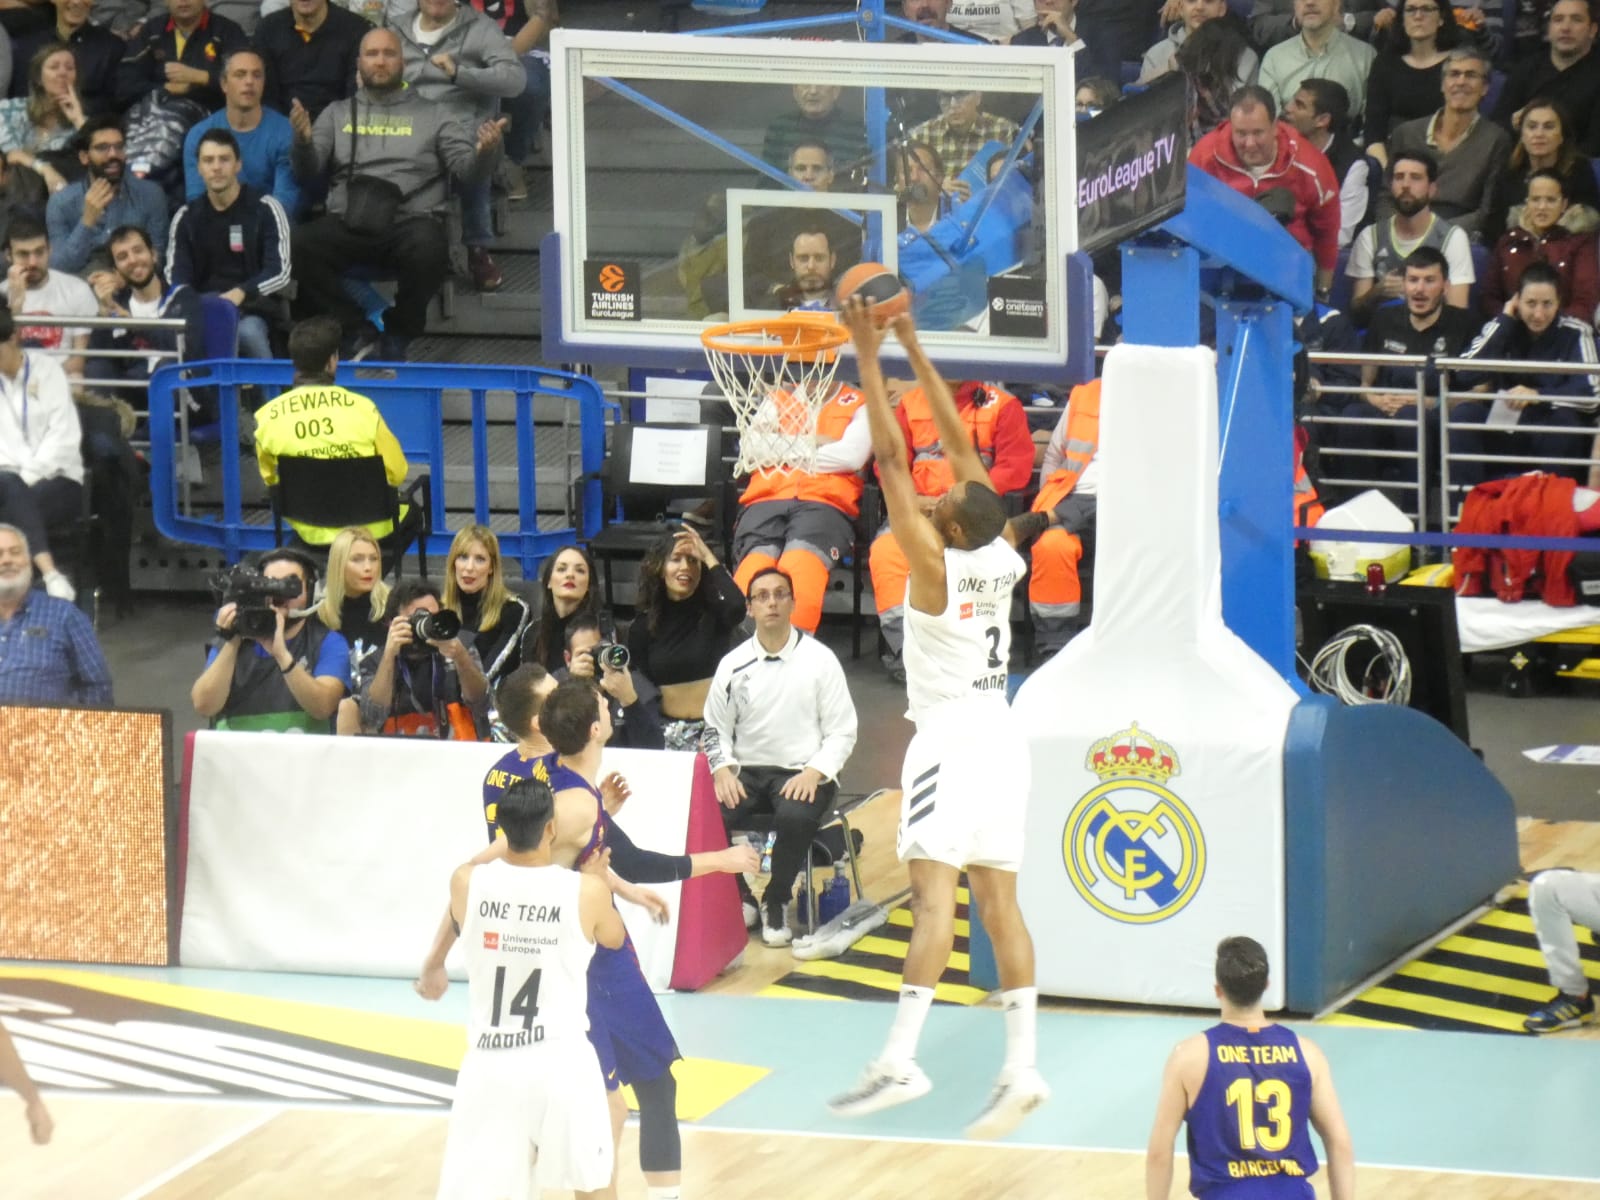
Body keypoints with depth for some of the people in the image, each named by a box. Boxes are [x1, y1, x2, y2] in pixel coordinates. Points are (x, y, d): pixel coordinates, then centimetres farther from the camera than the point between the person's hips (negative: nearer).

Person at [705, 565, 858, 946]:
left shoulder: (819, 660, 0)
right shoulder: (733, 665, 6)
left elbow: (842, 732, 0)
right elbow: (716, 729, 9)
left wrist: (814, 772, -16)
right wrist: (722, 768, -12)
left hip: (804, 774, -2)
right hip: (747, 772, 2)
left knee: (795, 818, -36)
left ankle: (777, 903, -8)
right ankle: (737, 897, 1)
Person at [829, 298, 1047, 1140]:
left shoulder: (936, 563, -13)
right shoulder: (1002, 562, 4)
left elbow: (892, 459, -13)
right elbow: (960, 445, 11)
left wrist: (869, 356, -9)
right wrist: (912, 348, 15)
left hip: (949, 739, -8)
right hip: (998, 737, 8)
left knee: (934, 892, -16)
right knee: (998, 902, 6)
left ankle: (900, 1061, -24)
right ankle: (1021, 1069, 2)